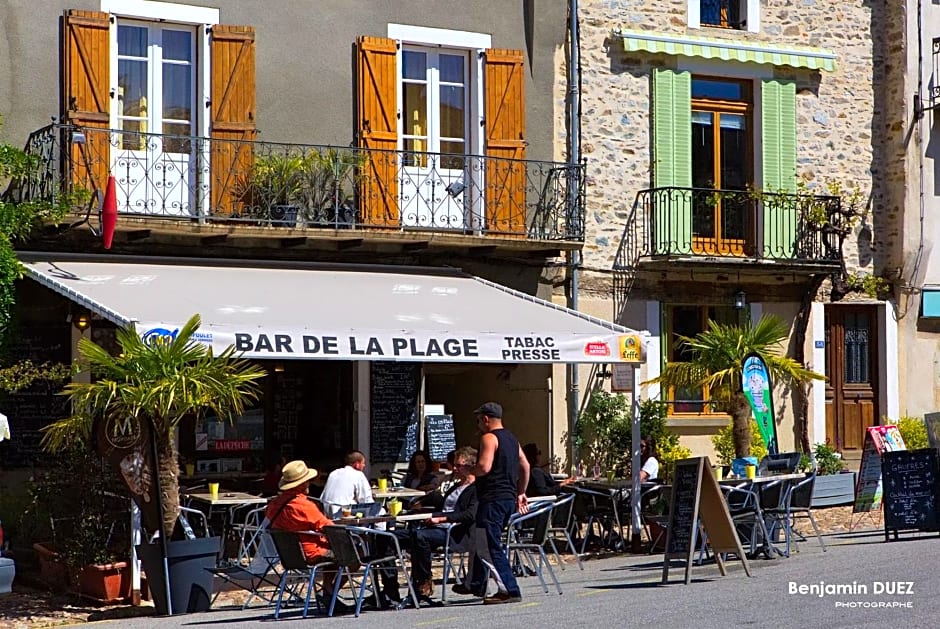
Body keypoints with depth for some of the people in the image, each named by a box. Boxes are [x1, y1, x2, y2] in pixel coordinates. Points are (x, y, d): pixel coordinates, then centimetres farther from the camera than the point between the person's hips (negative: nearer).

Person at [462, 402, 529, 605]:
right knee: (480, 541, 21)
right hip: (509, 499, 10)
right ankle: (476, 585, 30)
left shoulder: (489, 438, -11)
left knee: (489, 546, -9)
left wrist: (466, 471, -5)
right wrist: (520, 493, 26)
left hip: (492, 499, -10)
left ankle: (509, 590, -14)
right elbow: (525, 466, 21)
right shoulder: (511, 438, 17)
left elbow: (484, 467, -23)